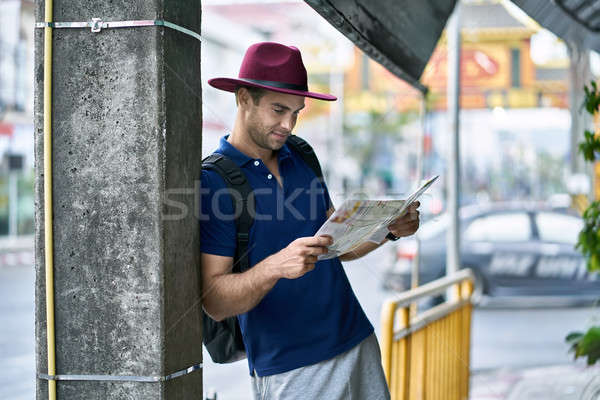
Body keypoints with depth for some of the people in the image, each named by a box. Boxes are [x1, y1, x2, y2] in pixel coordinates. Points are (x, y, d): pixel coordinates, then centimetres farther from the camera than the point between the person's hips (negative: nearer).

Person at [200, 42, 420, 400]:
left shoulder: (301, 159, 9)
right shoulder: (212, 181, -11)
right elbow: (215, 302, -16)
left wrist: (390, 229, -1)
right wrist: (275, 266, -32)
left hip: (359, 343, 6)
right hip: (288, 369, -6)